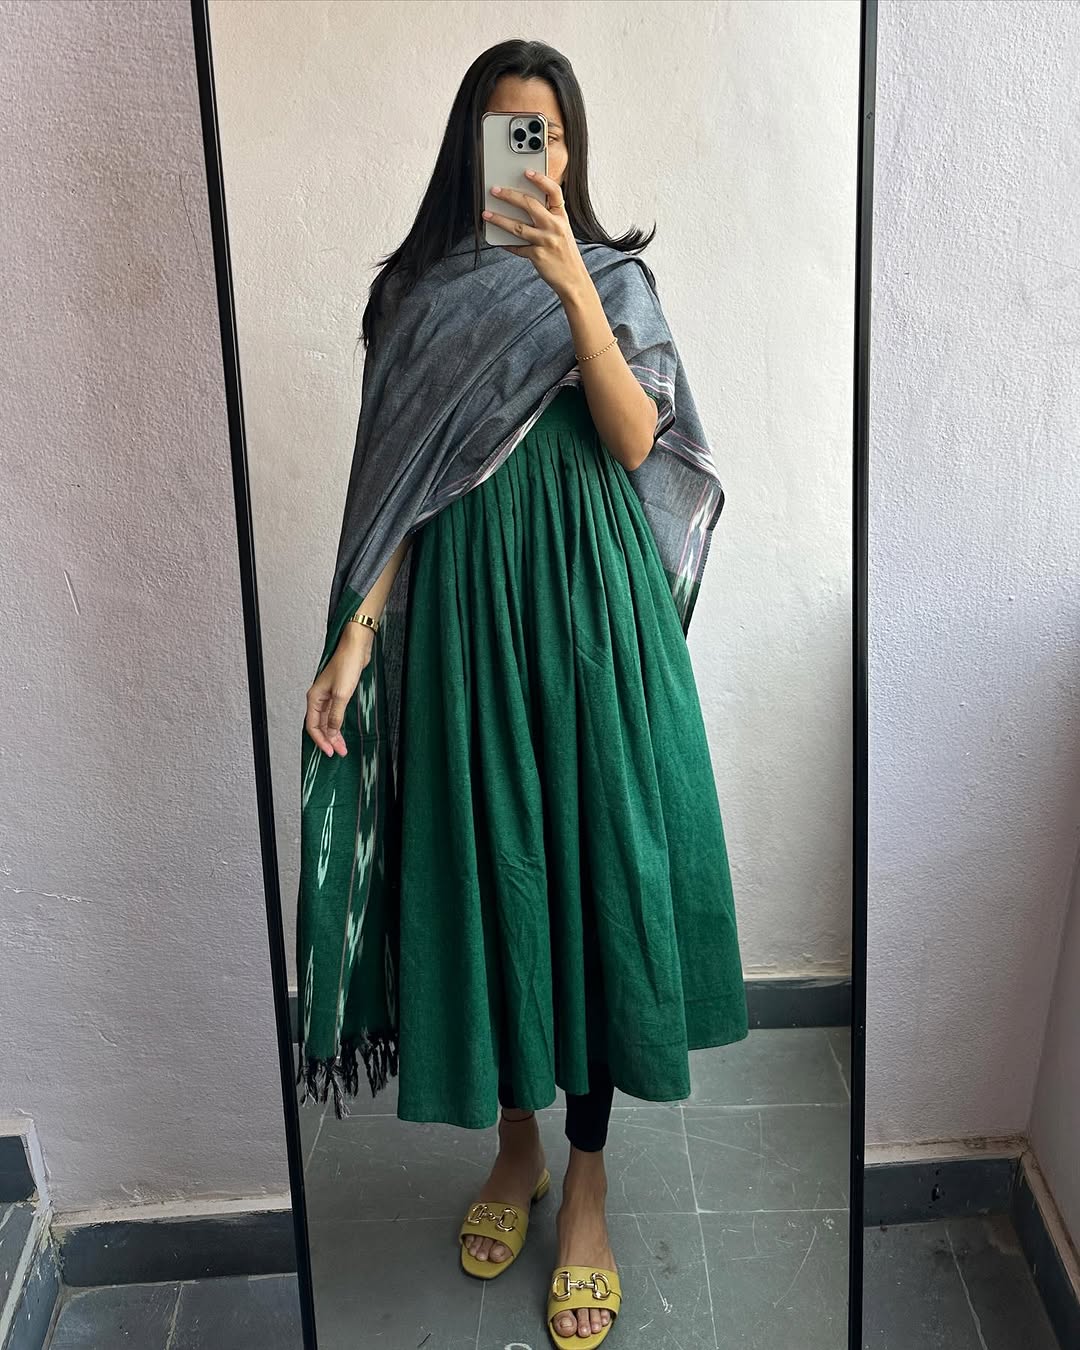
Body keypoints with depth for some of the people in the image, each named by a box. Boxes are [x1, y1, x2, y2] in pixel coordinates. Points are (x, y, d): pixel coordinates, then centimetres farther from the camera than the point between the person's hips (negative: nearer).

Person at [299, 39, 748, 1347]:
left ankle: (586, 1184, 19)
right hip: (463, 605, 1)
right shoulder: (416, 289, 7)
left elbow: (634, 443, -11)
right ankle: (515, 1142, 31)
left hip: (590, 603, -1)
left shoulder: (612, 275, 4)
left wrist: (570, 284, -21)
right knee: (484, 862, 8)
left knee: (594, 860, 2)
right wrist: (356, 629, -8)